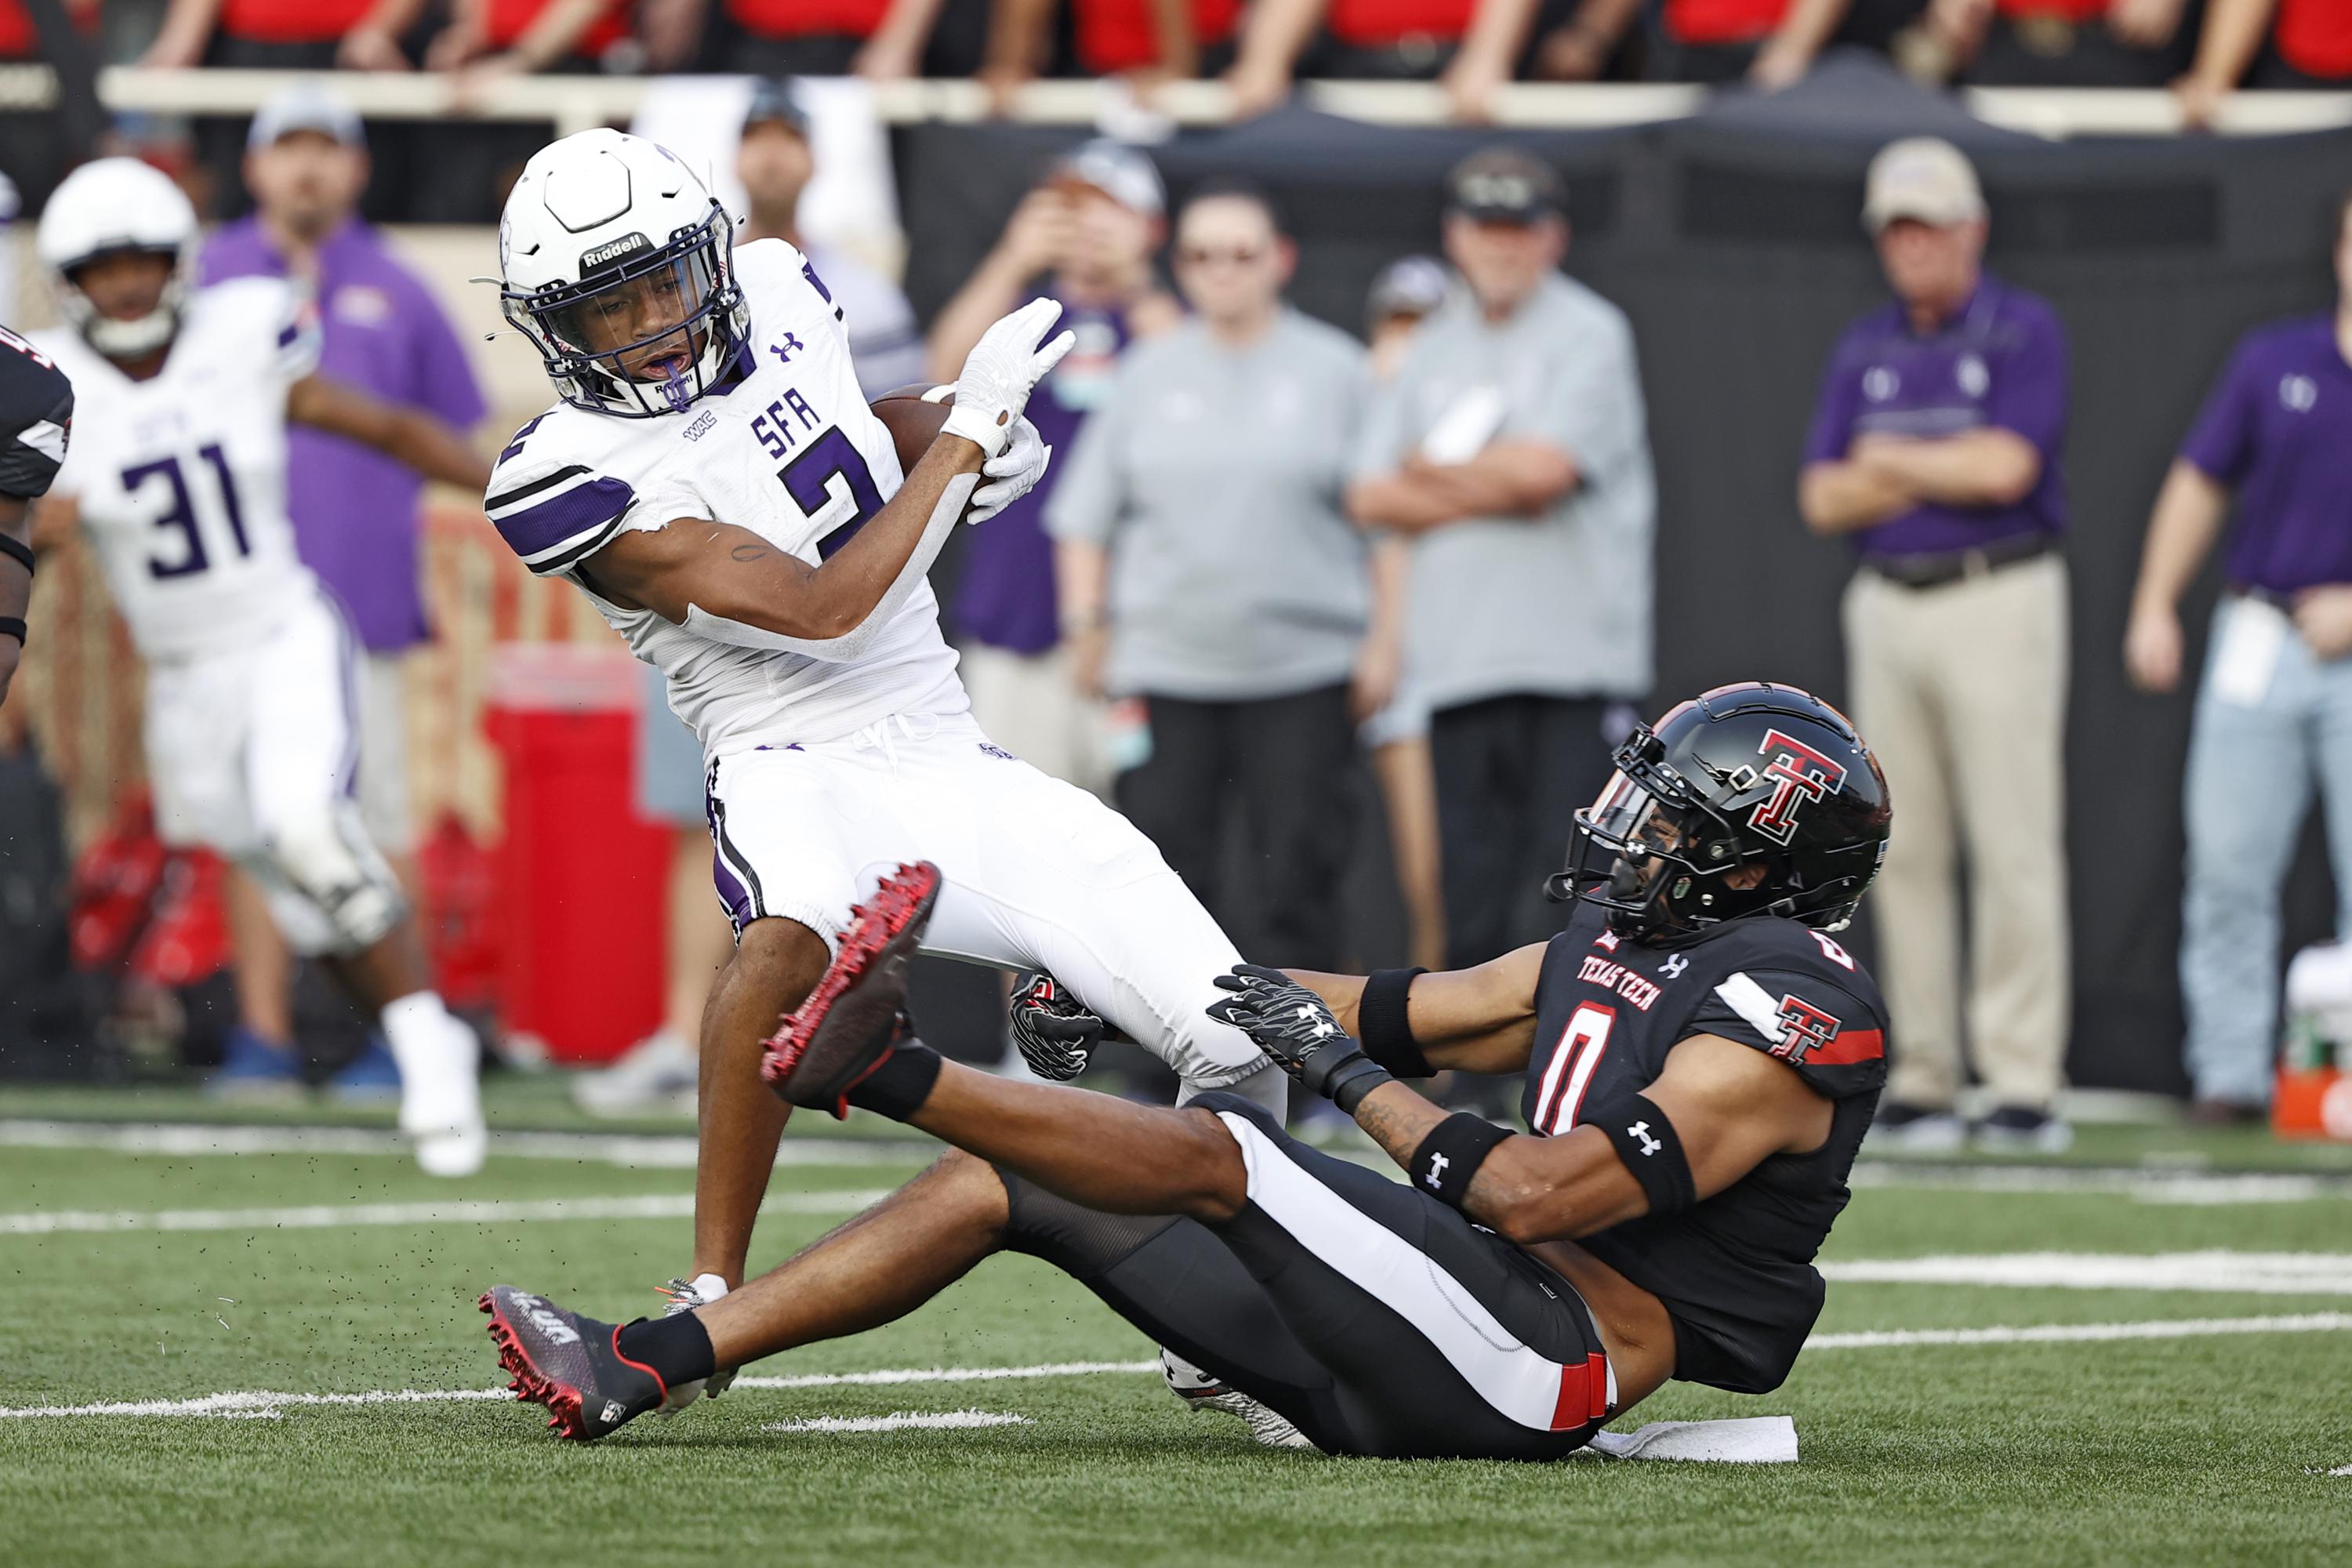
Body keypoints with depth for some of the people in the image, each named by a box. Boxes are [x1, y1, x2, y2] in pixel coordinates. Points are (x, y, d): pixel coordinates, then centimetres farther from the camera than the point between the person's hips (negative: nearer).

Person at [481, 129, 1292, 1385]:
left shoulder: (775, 291, 5)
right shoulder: (580, 477, -15)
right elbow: (819, 611, -20)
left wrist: (978, 461, 6)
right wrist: (968, 431, -14)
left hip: (952, 764, 7)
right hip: (801, 763, -6)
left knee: (1241, 1048, -4)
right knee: (788, 935, -44)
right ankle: (709, 1303, -32)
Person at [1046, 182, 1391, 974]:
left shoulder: (1334, 369, 5)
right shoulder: (1148, 373, 10)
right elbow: (1086, 515, 13)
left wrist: (1383, 642, 0)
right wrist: (1089, 625, 5)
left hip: (1304, 671, -2)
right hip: (1163, 669, 2)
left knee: (1301, 876, -4)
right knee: (1170, 872, -2)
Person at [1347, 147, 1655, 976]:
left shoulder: (1589, 335, 1)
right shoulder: (1434, 348, 18)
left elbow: (1543, 467, -14)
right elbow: (1372, 497, 9)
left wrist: (1430, 470, 3)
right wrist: (1491, 491, -5)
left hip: (1574, 656, -5)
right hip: (1459, 667, 5)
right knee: (1474, 915, 4)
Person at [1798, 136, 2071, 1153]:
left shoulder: (2023, 333, -2)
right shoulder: (1863, 351, 15)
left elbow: (2005, 466, -15)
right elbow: (1824, 499, 8)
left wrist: (1894, 459, 0)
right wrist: (1948, 471, -6)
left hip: (1998, 601, -6)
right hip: (1887, 605, 6)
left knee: (2015, 845, -9)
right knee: (1905, 851, 4)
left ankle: (2024, 1083, -9)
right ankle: (1921, 1080, 7)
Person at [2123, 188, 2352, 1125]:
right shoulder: (2274, 362, 9)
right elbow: (2200, 485, 13)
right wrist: (2155, 608, 6)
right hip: (2259, 645, 2)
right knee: (2228, 865, 0)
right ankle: (2229, 1074, 5)